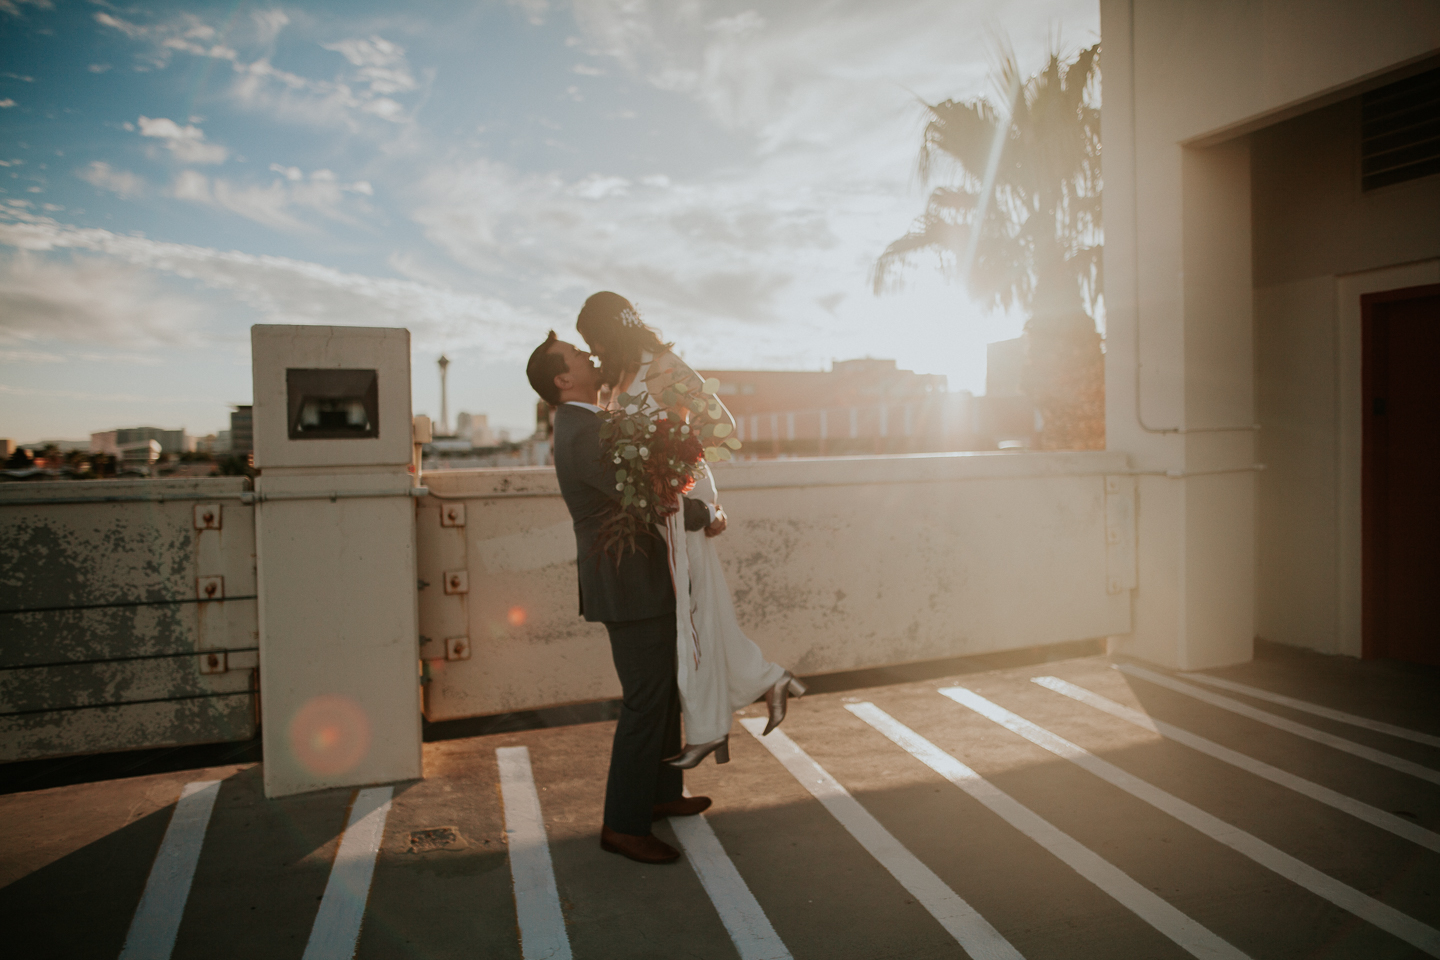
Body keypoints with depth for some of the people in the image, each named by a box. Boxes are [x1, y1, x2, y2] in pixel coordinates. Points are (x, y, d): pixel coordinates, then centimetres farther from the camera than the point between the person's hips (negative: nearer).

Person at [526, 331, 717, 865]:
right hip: (628, 586, -11)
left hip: (638, 581, 11)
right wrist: (706, 517, -9)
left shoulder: (585, 426, 14)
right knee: (646, 701, -4)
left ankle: (662, 793, 33)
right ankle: (623, 824, 8)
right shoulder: (584, 434, -21)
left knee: (665, 688, 19)